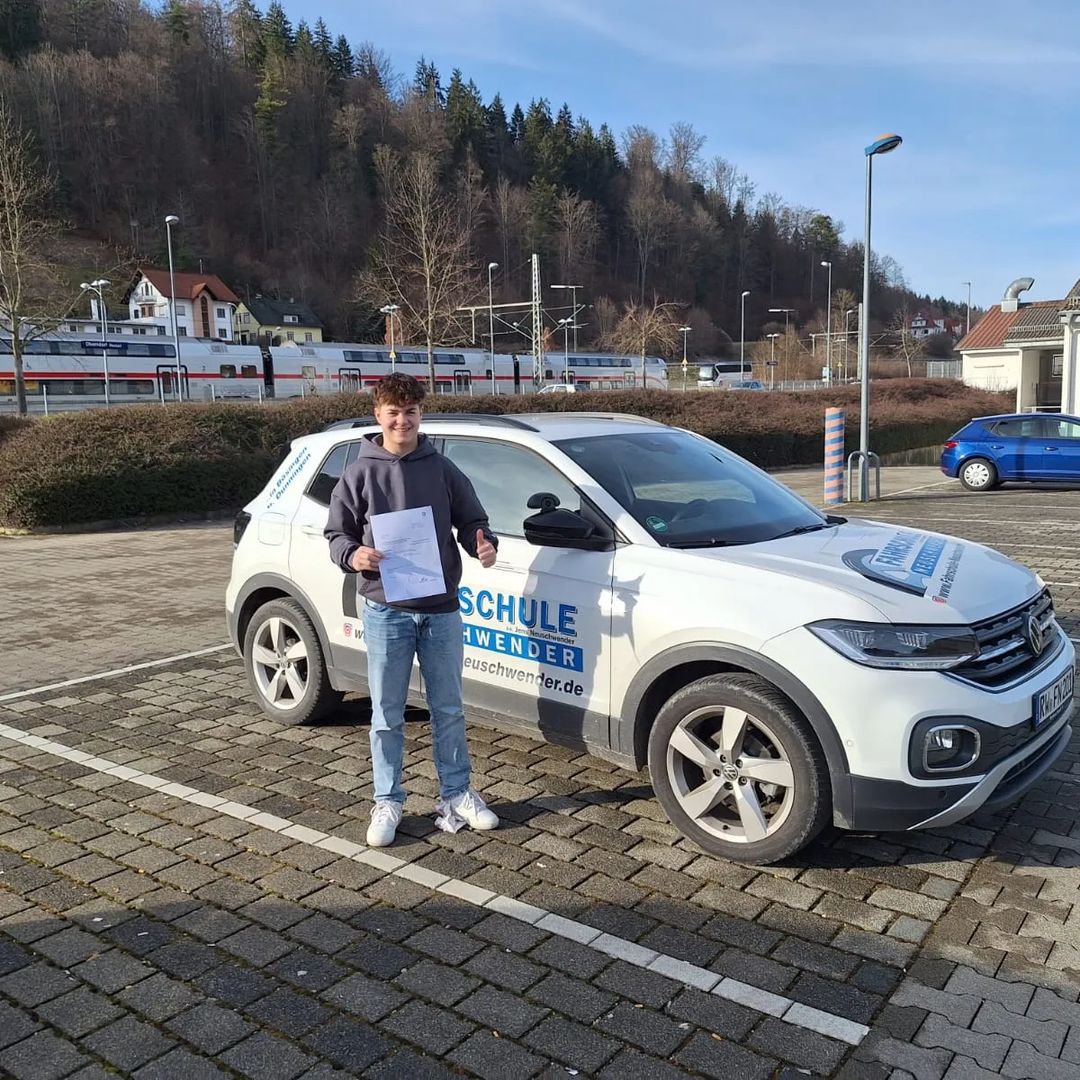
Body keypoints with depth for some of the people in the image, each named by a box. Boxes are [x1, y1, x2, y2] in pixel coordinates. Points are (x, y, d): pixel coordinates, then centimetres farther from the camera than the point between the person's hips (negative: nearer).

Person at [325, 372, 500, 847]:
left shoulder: (442, 470, 4)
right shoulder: (361, 473, 0)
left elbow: (471, 520, 9)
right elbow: (336, 532, 3)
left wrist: (483, 545, -13)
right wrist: (352, 555, -18)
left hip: (441, 609, 2)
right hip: (386, 611, -1)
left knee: (449, 709, 12)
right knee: (387, 715, 8)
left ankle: (456, 794, 27)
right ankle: (387, 802, 22)